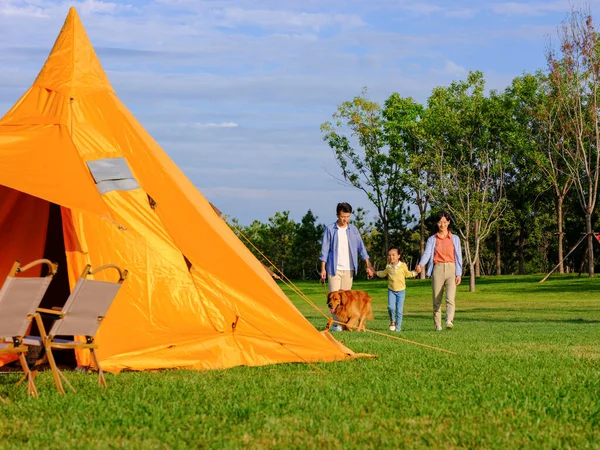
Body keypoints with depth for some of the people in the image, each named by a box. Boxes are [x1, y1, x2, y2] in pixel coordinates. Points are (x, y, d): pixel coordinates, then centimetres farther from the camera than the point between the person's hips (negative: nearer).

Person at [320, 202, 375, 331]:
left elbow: (361, 248, 6)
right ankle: (336, 323, -9)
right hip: (334, 269, -3)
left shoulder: (353, 229, 7)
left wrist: (368, 266, 0)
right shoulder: (329, 229, -1)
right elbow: (324, 250, -1)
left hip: (348, 269, 3)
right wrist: (323, 268, -6)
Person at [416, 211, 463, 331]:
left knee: (450, 298, -20)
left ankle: (449, 321, -35)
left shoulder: (455, 239, 12)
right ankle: (438, 325, 8)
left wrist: (458, 274, -3)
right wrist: (421, 265, -27)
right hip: (438, 270, 1)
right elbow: (427, 253, -6)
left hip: (451, 270, -1)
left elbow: (458, 257, 8)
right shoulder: (432, 240, 10)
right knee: (436, 300, 1)